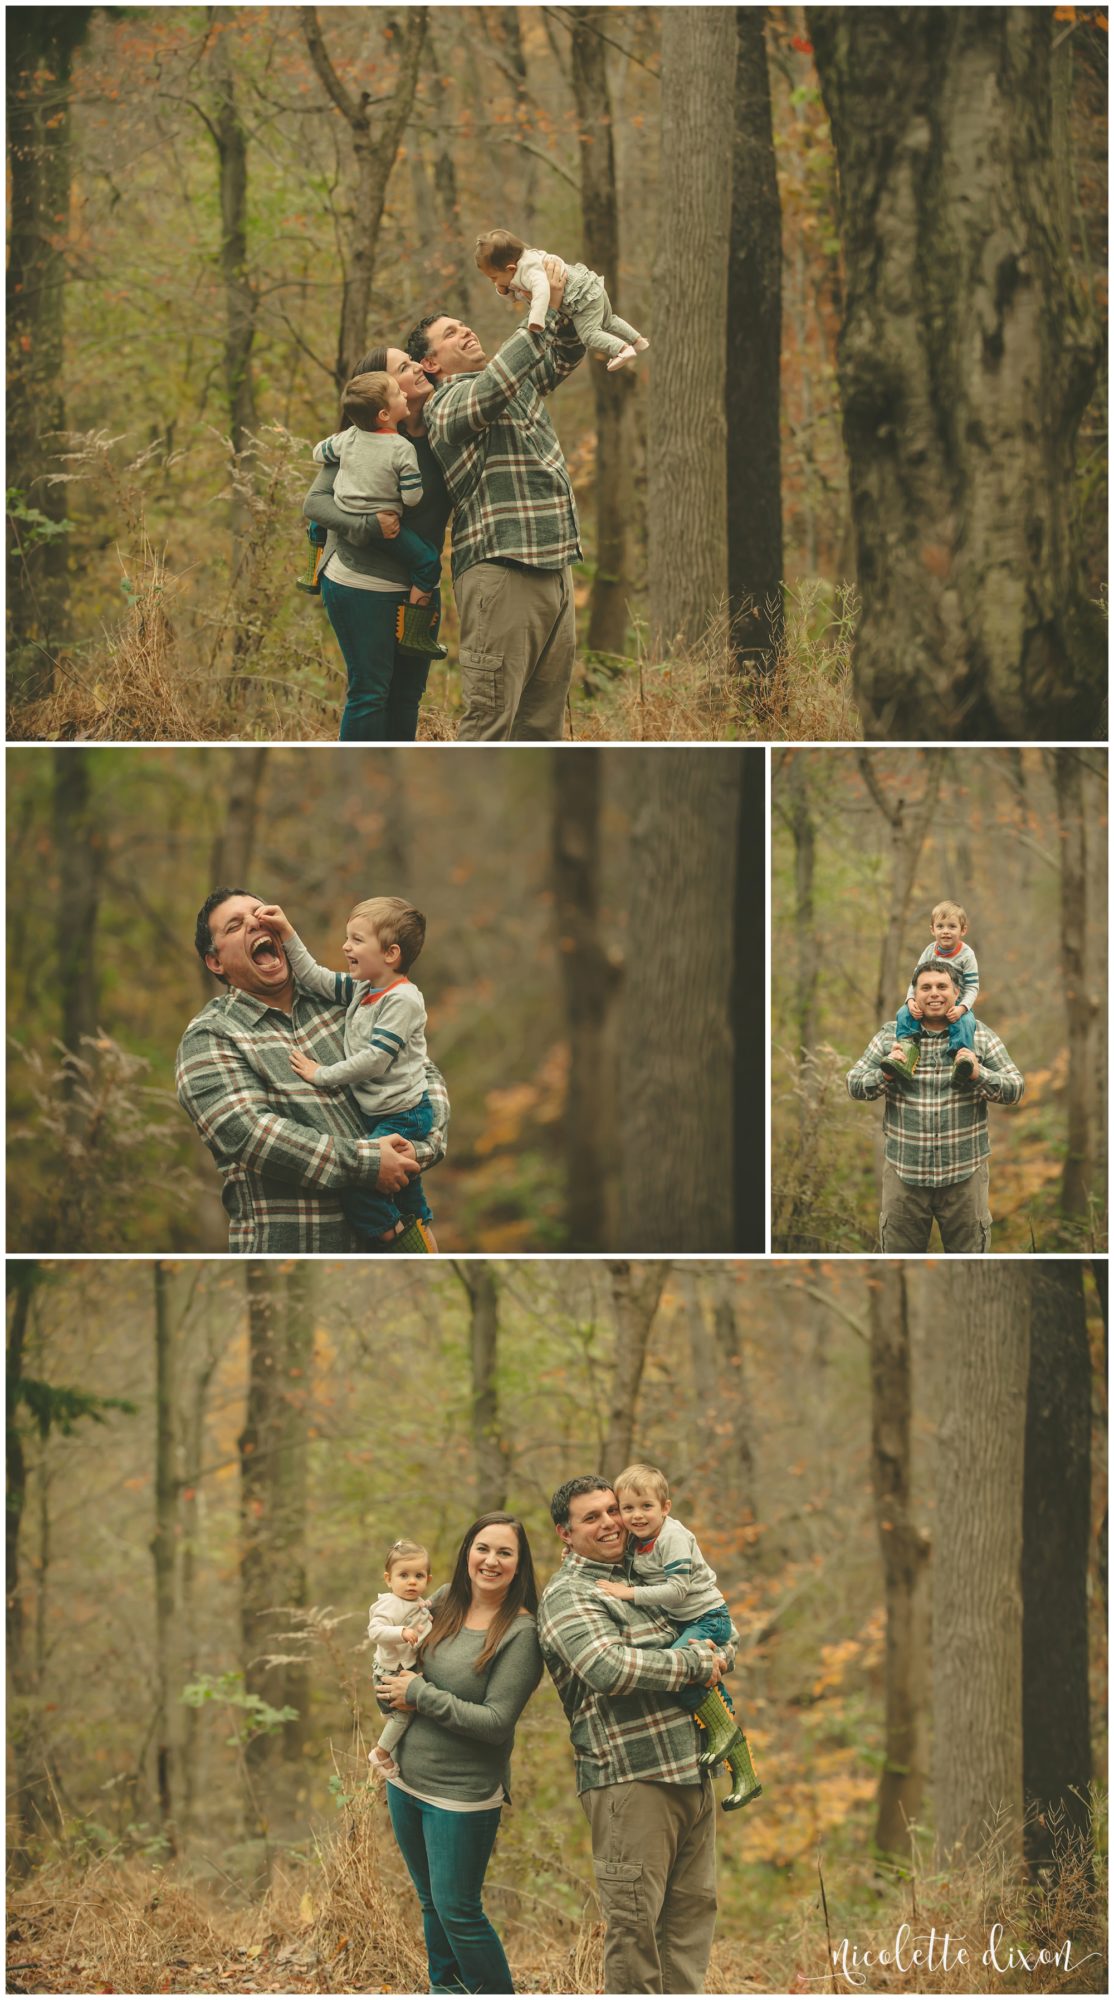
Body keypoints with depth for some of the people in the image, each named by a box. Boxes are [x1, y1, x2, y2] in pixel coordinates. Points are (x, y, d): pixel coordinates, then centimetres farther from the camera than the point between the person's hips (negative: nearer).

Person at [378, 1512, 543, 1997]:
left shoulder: (522, 1632, -16)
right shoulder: (443, 1601, 2)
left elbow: (495, 1722, -20)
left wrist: (420, 1694, -16)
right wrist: (401, 1695, -3)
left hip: (463, 1792, -6)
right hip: (406, 1781, 6)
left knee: (458, 1911, -3)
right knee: (431, 1902, 18)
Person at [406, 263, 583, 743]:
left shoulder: (521, 381, 20)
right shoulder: (447, 404, -5)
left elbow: (567, 353, 29)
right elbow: (494, 386, -24)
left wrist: (563, 303, 8)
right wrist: (542, 311, -21)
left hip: (554, 571, 8)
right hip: (500, 572, -8)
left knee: (543, 721, 9)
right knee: (489, 719, -12)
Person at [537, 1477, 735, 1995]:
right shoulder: (567, 1596, -5)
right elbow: (609, 1668, -22)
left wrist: (717, 1656, 4)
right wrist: (693, 1664, -11)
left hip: (691, 1774, 8)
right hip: (629, 1778, -8)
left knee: (693, 1908, 10)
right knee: (635, 1918, -6)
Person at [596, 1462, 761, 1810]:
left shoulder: (673, 1537, -21)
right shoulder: (636, 1540, 3)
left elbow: (677, 1590, -28)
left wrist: (630, 1593, -28)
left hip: (707, 1618, -9)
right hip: (682, 1624, 9)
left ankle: (723, 1729, -17)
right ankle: (745, 1777, 19)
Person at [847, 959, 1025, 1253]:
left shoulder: (980, 1037, 3)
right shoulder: (890, 1035, 5)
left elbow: (1014, 1089, 1)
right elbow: (854, 1083, 5)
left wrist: (979, 1075, -18)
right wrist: (886, 1076, -15)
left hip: (965, 1173, -1)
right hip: (904, 1170, 1)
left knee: (969, 1251, 7)